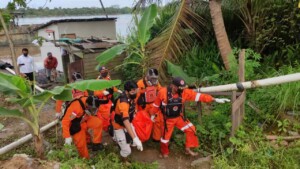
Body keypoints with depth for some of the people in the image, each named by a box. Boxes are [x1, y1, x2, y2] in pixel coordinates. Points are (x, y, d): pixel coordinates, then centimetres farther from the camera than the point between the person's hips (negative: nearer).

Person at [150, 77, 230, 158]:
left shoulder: (184, 92, -18)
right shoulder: (163, 92, -26)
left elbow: (198, 96, -20)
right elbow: (156, 104, -9)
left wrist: (215, 99, -24)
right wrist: (153, 114, 5)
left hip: (179, 117, 3)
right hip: (168, 119, -3)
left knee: (191, 129, -2)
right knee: (165, 136, 9)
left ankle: (188, 149, 18)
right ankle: (164, 152, 38)